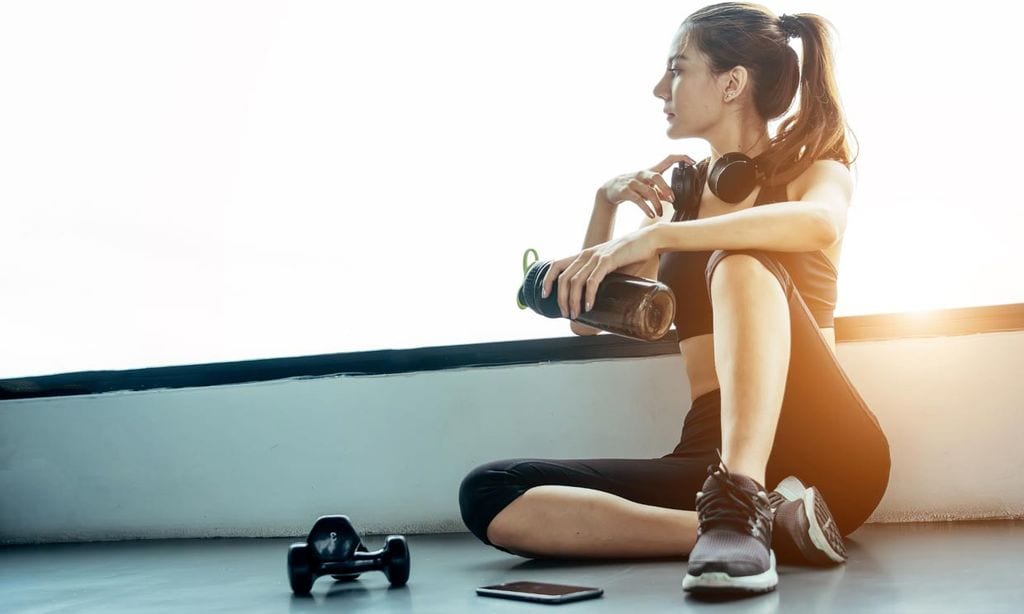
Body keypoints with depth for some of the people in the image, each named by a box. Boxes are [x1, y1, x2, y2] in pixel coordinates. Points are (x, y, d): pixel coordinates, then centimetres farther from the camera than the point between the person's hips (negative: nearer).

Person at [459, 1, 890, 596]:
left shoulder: (817, 170, 6)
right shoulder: (680, 193, 20)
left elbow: (818, 223, -22)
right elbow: (587, 318, 18)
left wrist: (656, 235, -28)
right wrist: (608, 201, 6)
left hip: (827, 450, -4)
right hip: (707, 449, 4)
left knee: (739, 260, -29)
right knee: (488, 496, -17)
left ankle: (740, 509, -43)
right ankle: (765, 520, -27)